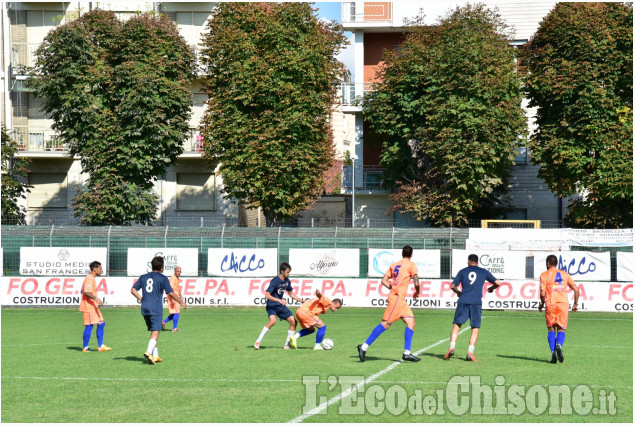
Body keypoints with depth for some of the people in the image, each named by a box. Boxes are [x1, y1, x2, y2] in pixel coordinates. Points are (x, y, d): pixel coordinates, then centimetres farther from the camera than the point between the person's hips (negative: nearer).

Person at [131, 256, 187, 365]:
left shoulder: (144, 277, 12)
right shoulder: (162, 278, -3)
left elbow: (133, 290, 8)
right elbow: (171, 293, -6)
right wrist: (181, 302, 6)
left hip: (145, 308, 5)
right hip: (156, 309, -5)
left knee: (153, 331, 16)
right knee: (155, 332, -8)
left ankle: (155, 355, 16)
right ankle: (149, 352, -29)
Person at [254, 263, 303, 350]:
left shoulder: (287, 281, 3)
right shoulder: (275, 281, -19)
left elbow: (291, 293, 20)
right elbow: (267, 295, -25)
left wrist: (302, 301, 14)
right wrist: (279, 300, -35)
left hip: (281, 305, 7)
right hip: (272, 305, -7)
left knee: (293, 321, -2)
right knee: (273, 320, -32)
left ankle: (287, 344, 9)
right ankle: (258, 342, -23)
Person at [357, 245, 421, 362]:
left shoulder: (394, 265, 16)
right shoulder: (411, 265, -3)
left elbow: (384, 280, 10)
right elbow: (416, 283, -12)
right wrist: (417, 292, 6)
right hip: (397, 298, -8)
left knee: (411, 322, 5)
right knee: (386, 323, -10)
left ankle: (407, 353, -2)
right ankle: (364, 347, -11)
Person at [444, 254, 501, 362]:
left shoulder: (462, 271, 12)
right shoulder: (483, 272, 12)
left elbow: (452, 286, 12)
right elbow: (497, 283, 12)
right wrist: (491, 288, 33)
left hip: (463, 301, 0)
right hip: (476, 302, 0)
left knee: (456, 325, 4)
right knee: (475, 329, 5)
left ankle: (451, 348, -12)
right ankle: (470, 352, -6)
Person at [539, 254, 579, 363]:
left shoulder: (544, 275, 5)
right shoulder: (565, 274, 14)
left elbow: (542, 293, -5)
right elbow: (576, 290, 9)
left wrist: (542, 304, 12)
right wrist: (575, 304, 18)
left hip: (550, 304, -2)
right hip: (564, 303, 2)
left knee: (551, 329, 9)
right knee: (561, 329, 8)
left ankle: (553, 353, -6)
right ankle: (559, 345, -23)